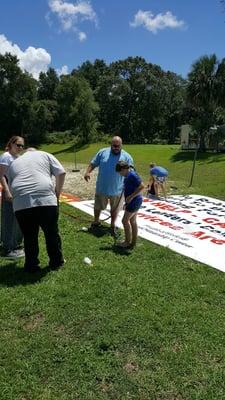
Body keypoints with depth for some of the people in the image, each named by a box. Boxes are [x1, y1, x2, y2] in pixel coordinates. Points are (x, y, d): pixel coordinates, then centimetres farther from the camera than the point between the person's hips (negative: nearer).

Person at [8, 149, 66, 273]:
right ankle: (56, 262, 28)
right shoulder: (44, 155, 21)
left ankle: (31, 266, 26)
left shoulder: (13, 163, 28)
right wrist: (57, 193, 17)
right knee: (52, 233, 15)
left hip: (21, 203, 2)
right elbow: (61, 173, 10)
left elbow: (11, 187, 26)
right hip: (46, 199, -2)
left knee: (29, 237, 16)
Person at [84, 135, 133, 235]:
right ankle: (96, 221, 42)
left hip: (117, 190, -1)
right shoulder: (102, 152, -3)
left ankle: (113, 225, 36)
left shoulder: (127, 157, -6)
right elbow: (93, 163, 2)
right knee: (98, 206, 17)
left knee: (115, 208, 16)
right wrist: (88, 172, -14)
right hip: (101, 188, 1)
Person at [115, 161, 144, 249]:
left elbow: (142, 186, -25)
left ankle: (128, 242, 9)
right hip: (133, 202, 10)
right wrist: (127, 203, 20)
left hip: (134, 202, -10)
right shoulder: (129, 175, 12)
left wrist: (131, 197, -23)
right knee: (133, 221, 14)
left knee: (125, 221, -2)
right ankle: (133, 242, 23)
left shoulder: (132, 175, -19)